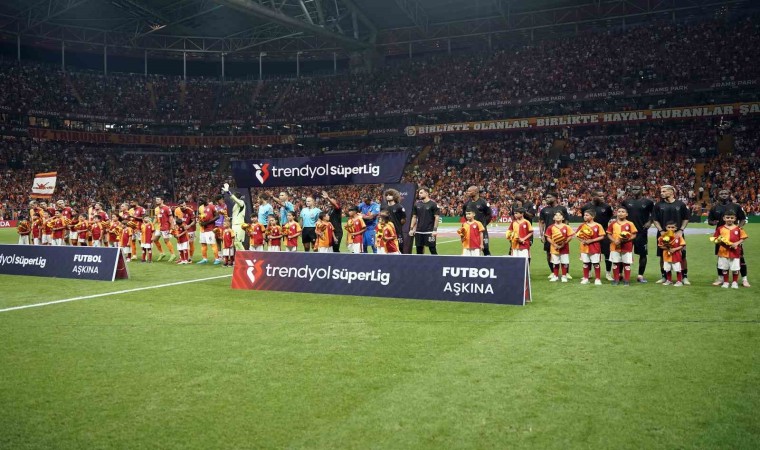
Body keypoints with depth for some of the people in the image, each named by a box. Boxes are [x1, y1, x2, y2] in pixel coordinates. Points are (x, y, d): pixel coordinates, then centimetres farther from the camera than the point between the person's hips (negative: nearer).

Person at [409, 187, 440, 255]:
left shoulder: (433, 204, -6)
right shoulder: (417, 204, 9)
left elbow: (437, 217, -8)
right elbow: (414, 217, 14)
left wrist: (435, 230, -14)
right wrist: (411, 228, 7)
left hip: (429, 231, -5)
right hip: (419, 231, 5)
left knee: (432, 249, -2)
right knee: (419, 249, 9)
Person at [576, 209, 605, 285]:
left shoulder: (598, 226, -7)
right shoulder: (582, 225, 3)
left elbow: (602, 237, -9)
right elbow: (577, 234, 8)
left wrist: (592, 240, -19)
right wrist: (582, 240, -11)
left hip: (595, 248, -4)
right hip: (584, 247, 4)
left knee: (596, 264, 2)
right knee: (585, 263, 11)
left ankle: (597, 279, 11)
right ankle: (586, 278, 21)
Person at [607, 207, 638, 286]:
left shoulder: (630, 224, -2)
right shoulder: (613, 224, 4)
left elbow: (634, 235, -2)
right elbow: (609, 234, 4)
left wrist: (628, 239, -20)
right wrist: (614, 241, -12)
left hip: (627, 246, -2)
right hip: (615, 246, 2)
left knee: (626, 263, 3)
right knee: (615, 263, 7)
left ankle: (627, 280, 12)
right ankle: (616, 279, 16)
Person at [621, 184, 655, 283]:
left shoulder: (648, 202, 0)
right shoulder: (626, 201, 5)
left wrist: (650, 221, -3)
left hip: (642, 232, -1)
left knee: (643, 254, 4)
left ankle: (640, 275, 15)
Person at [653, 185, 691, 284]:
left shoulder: (681, 204, 2)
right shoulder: (658, 205, 3)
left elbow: (686, 219, 7)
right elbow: (655, 220, 5)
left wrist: (681, 230, -6)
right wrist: (661, 231, -8)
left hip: (678, 234, -1)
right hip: (663, 234, 1)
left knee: (682, 256, 1)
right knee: (663, 256, 6)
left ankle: (685, 277, 11)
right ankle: (663, 276, 17)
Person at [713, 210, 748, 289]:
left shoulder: (738, 228, -1)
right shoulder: (720, 229, 1)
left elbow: (743, 238, 0)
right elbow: (715, 239, 6)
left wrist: (737, 243, -14)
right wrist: (719, 240, -15)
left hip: (735, 252, -1)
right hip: (723, 252, 1)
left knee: (735, 268, 6)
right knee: (725, 268, 9)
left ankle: (735, 282, 22)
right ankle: (725, 282, 21)